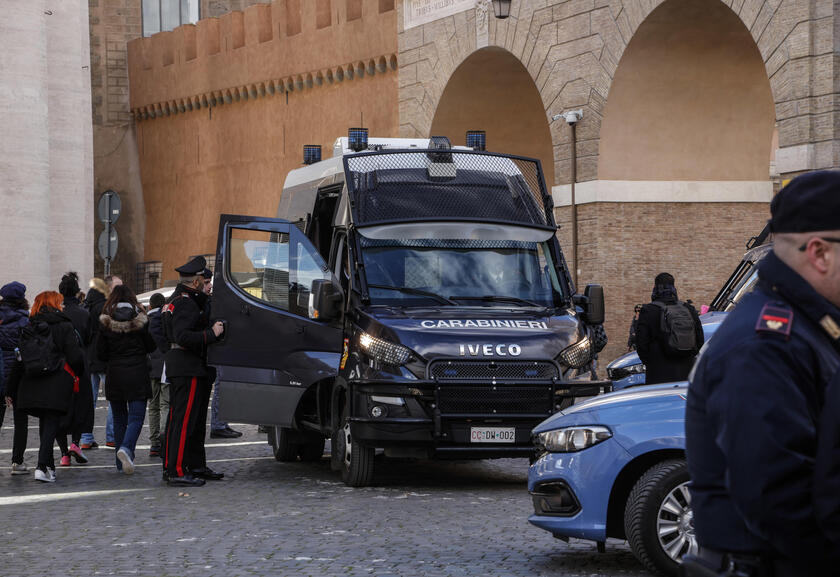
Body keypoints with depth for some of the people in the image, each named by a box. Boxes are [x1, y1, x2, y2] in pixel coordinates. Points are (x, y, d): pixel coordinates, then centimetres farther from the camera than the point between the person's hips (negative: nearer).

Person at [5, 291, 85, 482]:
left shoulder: (28, 330, 11)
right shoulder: (64, 327, -3)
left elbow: (19, 362, 10)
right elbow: (75, 357, -8)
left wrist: (11, 391, 15)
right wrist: (78, 374, 13)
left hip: (32, 387, 5)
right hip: (57, 386, -5)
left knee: (44, 423, 16)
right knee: (51, 424, -5)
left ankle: (49, 465, 21)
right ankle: (42, 466, -17)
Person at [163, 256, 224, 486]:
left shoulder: (180, 299, 19)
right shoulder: (186, 303, -15)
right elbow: (183, 336, -24)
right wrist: (212, 334, -19)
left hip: (181, 366, 11)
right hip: (187, 368, -11)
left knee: (196, 419, 17)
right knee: (184, 420, -10)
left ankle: (196, 466, 24)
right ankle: (177, 471, -11)